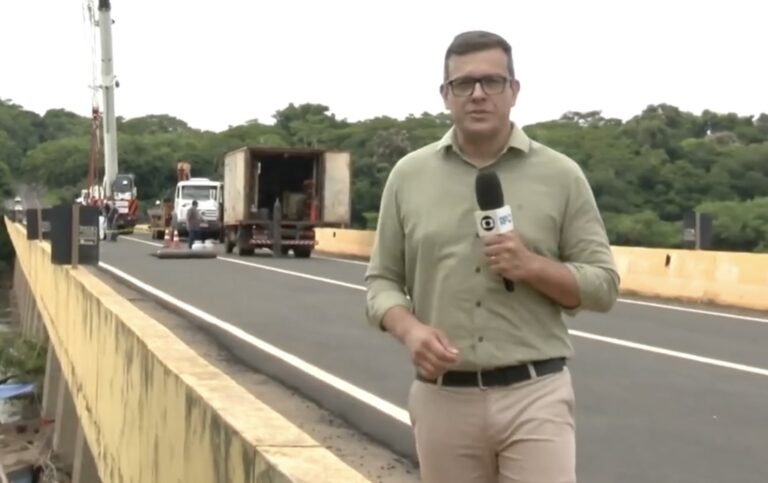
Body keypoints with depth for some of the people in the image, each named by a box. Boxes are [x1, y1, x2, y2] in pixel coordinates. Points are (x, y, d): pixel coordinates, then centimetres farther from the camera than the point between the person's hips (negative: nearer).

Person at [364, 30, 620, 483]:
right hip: (443, 398, 2)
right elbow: (381, 279, 9)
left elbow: (603, 284, 2)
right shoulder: (408, 175, 6)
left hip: (535, 395, -2)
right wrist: (410, 330, -12)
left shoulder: (561, 174, 1)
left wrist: (532, 266, -15)